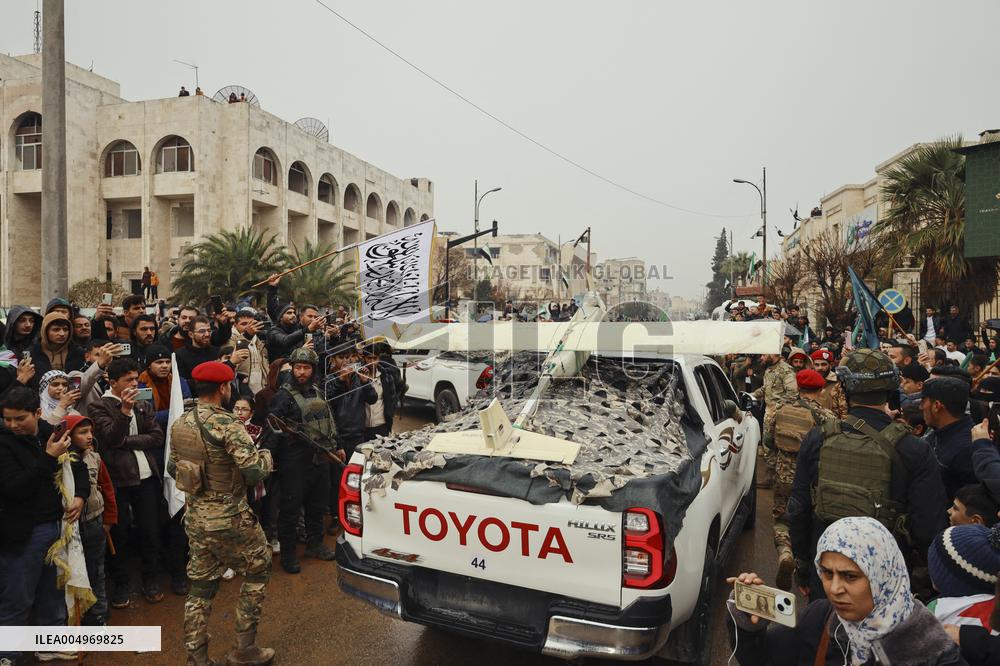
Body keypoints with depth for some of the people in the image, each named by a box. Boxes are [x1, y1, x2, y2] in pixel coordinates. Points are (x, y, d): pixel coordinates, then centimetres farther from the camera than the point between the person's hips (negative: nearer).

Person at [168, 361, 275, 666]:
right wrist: (266, 454, -5)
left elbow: (172, 468, 15)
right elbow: (256, 471, -25)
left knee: (201, 586, 16)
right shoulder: (226, 424, -21)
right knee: (258, 570, 13)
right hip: (228, 519, -7)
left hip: (195, 518, 7)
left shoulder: (179, 425, 3)